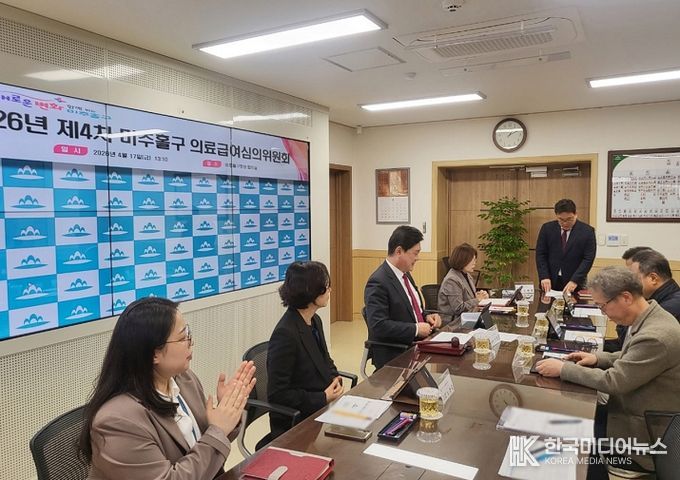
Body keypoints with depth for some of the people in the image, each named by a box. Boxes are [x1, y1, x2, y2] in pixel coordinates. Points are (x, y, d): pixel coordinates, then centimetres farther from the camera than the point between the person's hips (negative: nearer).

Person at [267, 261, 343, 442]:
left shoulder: (315, 321, 5)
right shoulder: (285, 334, -21)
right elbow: (277, 393, -18)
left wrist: (336, 382, -2)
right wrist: (324, 398, -16)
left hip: (322, 410, 8)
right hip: (294, 424, -8)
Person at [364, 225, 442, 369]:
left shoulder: (405, 274, 11)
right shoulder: (378, 283, -17)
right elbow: (379, 325, -23)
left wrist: (426, 317, 4)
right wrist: (416, 329, -19)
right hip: (393, 357, -9)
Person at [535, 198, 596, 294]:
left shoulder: (587, 231, -3)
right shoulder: (547, 228, 1)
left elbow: (588, 259, -7)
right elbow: (540, 254, 0)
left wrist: (575, 281, -17)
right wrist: (544, 277, -12)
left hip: (574, 284, -1)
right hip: (550, 282, 1)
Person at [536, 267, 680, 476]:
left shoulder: (656, 337, -31)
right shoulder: (649, 317, -2)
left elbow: (613, 382, -27)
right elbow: (630, 358, 15)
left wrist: (563, 368, -19)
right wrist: (598, 358, 0)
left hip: (645, 433, -8)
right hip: (634, 410, 8)